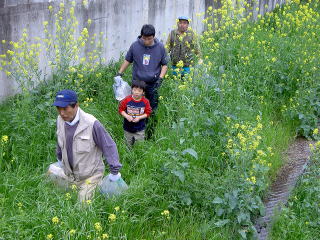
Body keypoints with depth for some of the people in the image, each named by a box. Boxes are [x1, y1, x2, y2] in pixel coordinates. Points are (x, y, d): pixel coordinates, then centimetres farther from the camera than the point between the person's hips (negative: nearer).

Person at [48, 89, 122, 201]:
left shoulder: (91, 124, -28)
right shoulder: (60, 120, -9)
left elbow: (109, 146, -19)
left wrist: (114, 172, -14)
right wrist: (60, 160, 26)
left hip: (90, 176, -5)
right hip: (68, 172, 5)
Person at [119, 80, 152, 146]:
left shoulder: (145, 102, -13)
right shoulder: (127, 100, -14)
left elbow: (148, 113, -6)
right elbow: (121, 109, -5)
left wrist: (139, 117, -20)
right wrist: (126, 116, -21)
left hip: (140, 129, -1)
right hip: (128, 128, 1)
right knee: (129, 145, 20)